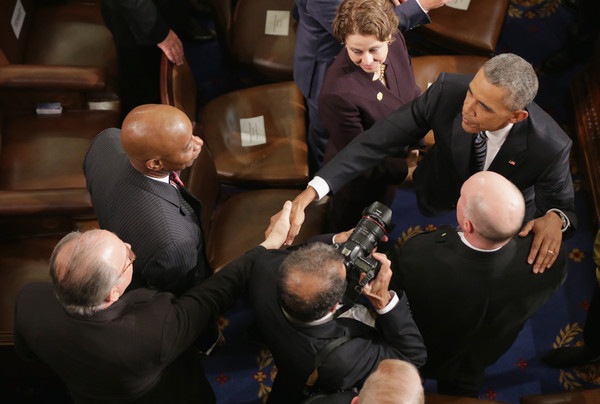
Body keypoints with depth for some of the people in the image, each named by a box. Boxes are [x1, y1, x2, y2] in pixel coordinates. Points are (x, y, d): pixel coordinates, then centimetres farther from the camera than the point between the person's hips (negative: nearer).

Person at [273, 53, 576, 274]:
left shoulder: (550, 147, -36)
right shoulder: (448, 90, -35)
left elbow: (564, 206, -18)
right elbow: (378, 140, -33)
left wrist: (555, 218, -47)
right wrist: (312, 191, -41)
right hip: (438, 201, 1)